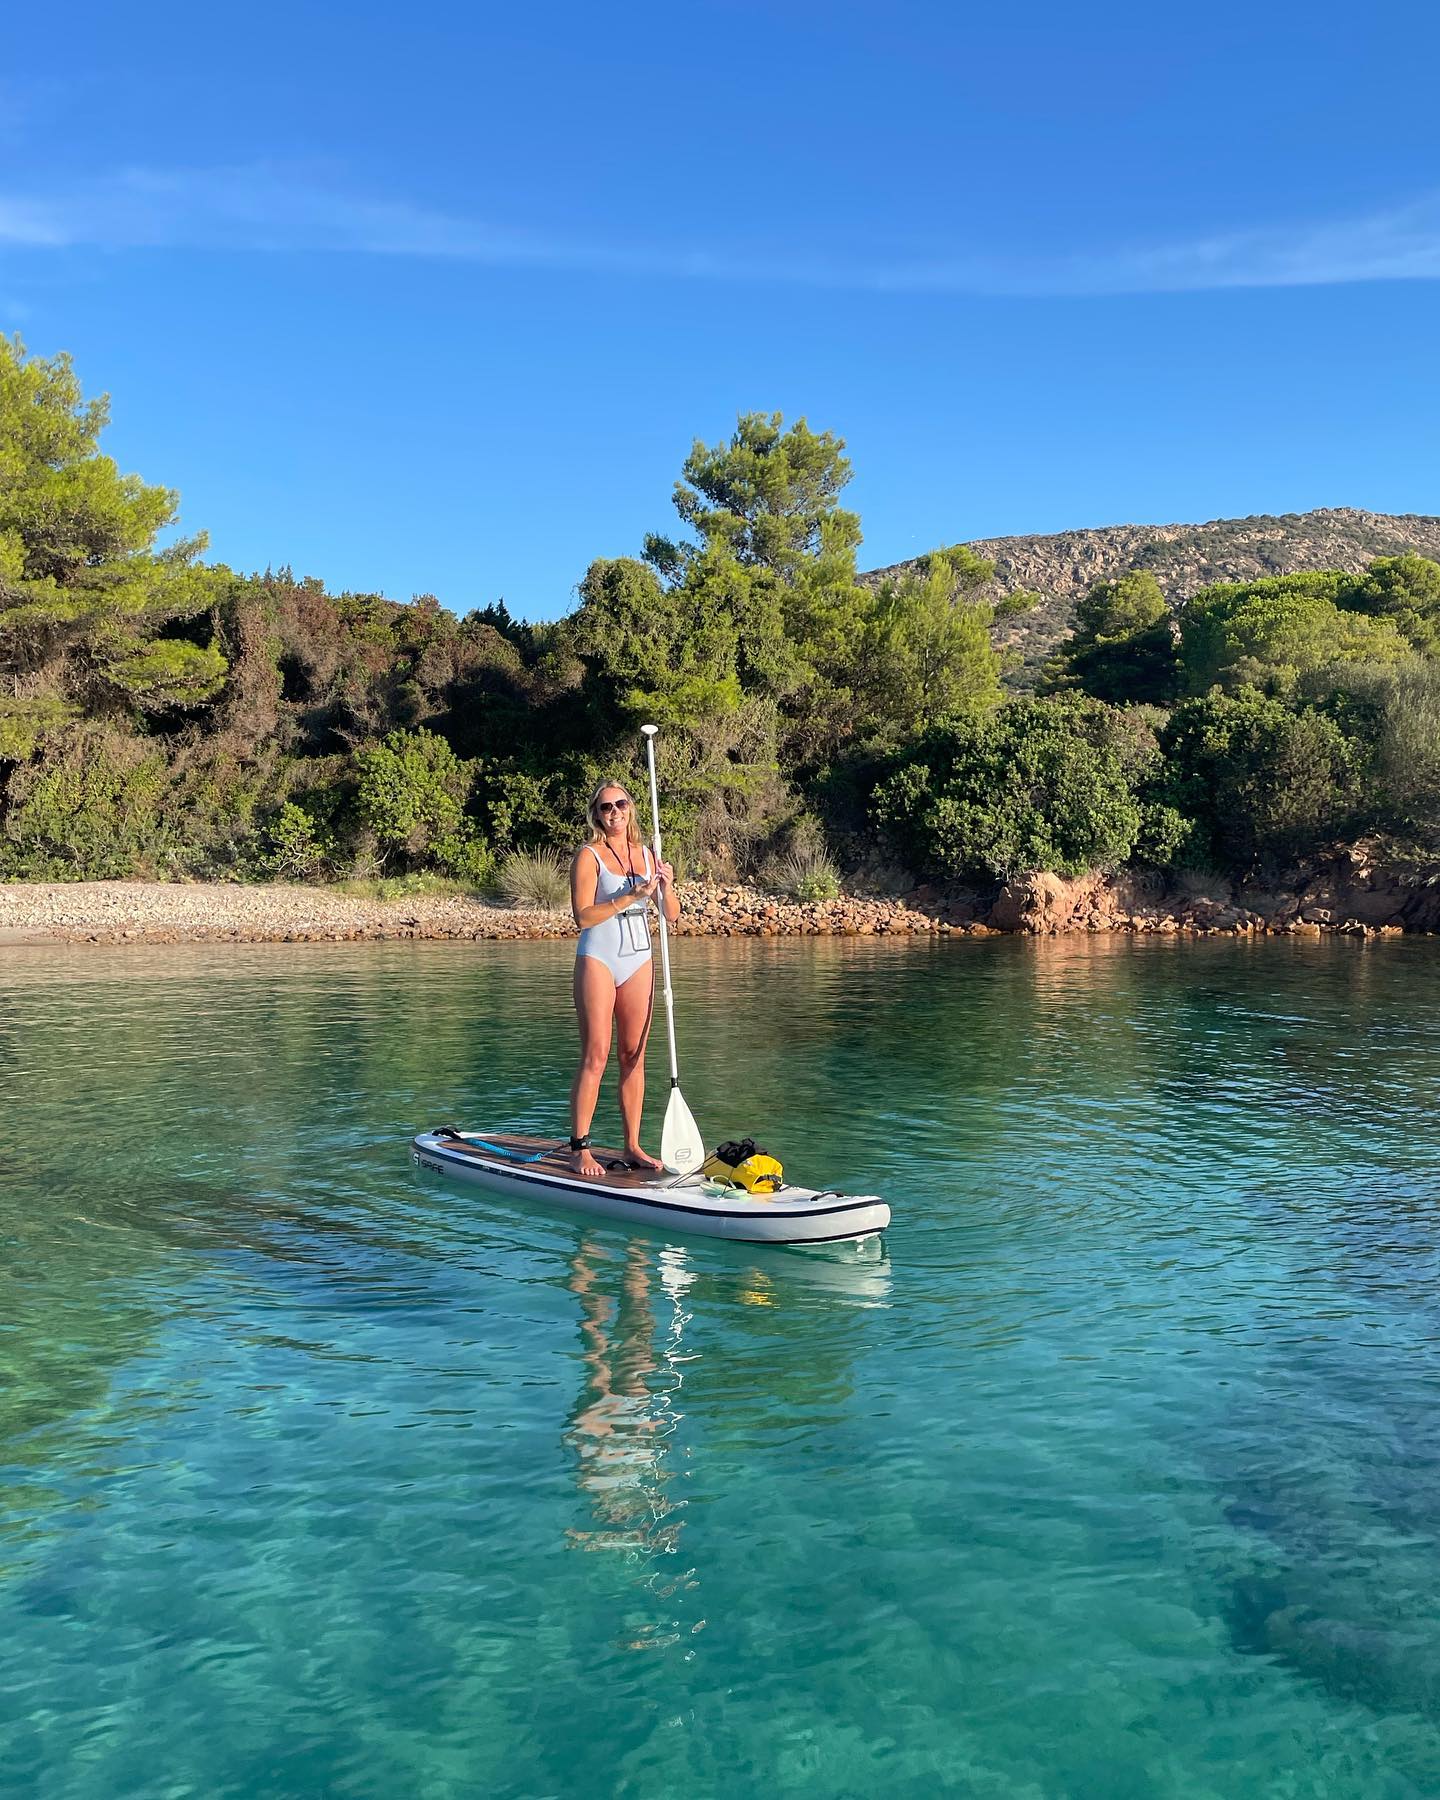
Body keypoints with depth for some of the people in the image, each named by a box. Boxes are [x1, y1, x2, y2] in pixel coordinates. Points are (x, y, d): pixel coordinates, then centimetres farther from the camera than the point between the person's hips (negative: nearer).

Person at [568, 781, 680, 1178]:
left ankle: (632, 1147, 12)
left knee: (634, 1057, 6)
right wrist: (630, 896, -20)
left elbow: (671, 915, 10)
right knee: (595, 1057, -7)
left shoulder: (646, 854, 12)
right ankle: (579, 1149, -2)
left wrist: (666, 888, -10)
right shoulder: (588, 855, -4)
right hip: (599, 958, -5)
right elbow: (583, 916, -15)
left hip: (639, 960, 5)